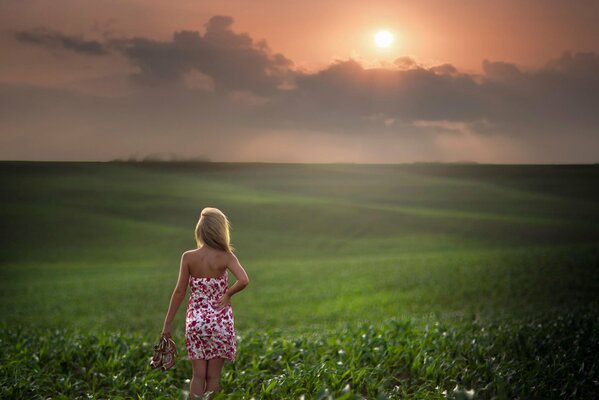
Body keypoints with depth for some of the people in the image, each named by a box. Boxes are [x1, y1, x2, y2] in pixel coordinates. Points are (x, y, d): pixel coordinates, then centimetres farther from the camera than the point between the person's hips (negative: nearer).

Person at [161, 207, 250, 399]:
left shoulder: (188, 257, -5)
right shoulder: (226, 257, -9)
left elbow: (180, 291, -3)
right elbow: (244, 280, -24)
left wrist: (168, 322, 3)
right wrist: (227, 295, -6)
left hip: (196, 320, 1)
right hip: (220, 321, -1)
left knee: (198, 374, 7)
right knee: (213, 375, 8)